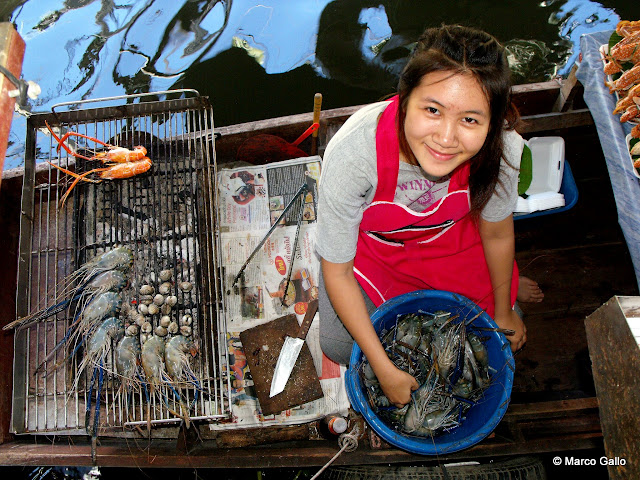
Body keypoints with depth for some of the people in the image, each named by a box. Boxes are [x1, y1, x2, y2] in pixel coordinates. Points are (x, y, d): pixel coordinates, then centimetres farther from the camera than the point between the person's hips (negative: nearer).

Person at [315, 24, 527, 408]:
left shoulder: (502, 148, -35)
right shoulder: (352, 153, -42)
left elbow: (497, 234, -12)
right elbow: (337, 272, -27)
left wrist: (503, 312, 5)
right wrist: (384, 368, -23)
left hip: (449, 235, 2)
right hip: (370, 242, -1)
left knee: (507, 336, 10)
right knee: (340, 347, -2)